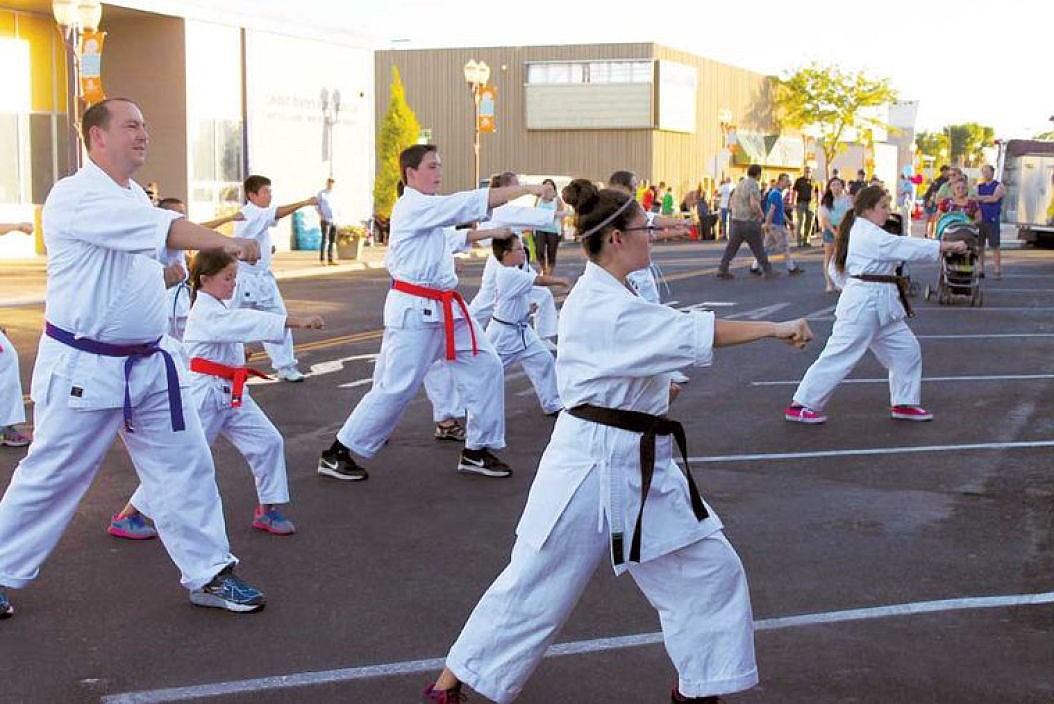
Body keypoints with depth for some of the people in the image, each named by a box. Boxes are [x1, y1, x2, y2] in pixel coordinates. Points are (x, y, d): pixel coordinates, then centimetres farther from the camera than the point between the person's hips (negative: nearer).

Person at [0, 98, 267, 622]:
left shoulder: (133, 195, 12)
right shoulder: (74, 197, -18)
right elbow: (160, 226, -30)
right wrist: (224, 242, -36)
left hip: (148, 360, 8)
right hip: (84, 368, -8)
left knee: (186, 464, 8)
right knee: (51, 476, 3)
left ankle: (209, 574, 18)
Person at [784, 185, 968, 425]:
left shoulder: (864, 232, 14)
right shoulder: (868, 235, -16)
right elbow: (907, 247, -18)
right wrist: (948, 246, -13)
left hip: (881, 306, 10)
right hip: (863, 304, -10)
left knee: (906, 350, 12)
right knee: (840, 355, -7)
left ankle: (904, 404, 22)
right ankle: (800, 405, -1)